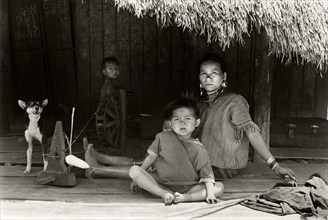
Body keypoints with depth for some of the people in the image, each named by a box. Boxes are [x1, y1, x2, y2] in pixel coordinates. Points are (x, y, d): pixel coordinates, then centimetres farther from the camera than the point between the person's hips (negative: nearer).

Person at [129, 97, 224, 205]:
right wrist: (139, 179, 9)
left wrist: (210, 194, -22)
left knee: (219, 187, -16)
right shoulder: (163, 138, -3)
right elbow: (151, 157, 7)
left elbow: (207, 175, -8)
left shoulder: (199, 150, -6)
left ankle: (184, 197, -31)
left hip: (187, 188, 0)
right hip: (160, 183, 0)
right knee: (134, 170, -21)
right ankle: (164, 194, -30)